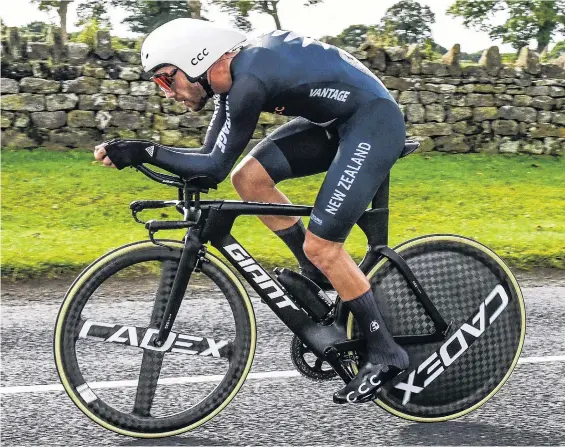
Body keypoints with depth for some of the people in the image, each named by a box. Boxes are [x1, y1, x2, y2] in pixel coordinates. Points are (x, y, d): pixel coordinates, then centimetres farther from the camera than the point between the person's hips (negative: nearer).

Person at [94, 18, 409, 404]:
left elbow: (216, 167, -23)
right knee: (248, 178, 0)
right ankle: (319, 277, 13)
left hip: (374, 120, -10)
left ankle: (385, 353, 1)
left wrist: (144, 151, -25)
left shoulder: (248, 79, -25)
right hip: (336, 121, 10)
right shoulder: (231, 77, 3)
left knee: (320, 246, -13)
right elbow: (211, 161, 5)